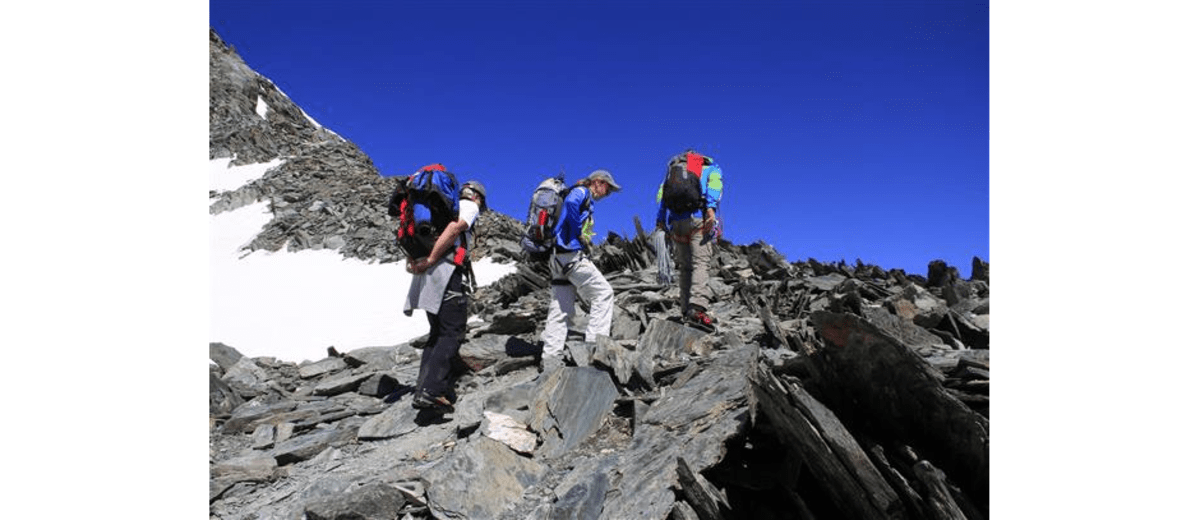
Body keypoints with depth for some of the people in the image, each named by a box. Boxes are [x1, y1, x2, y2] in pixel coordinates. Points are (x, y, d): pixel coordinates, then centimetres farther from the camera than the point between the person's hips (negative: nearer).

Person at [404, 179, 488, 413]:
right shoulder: (469, 206, 6)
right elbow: (453, 230, -14)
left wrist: (415, 263, 4)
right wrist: (430, 260, -16)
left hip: (426, 278, 8)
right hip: (447, 272, -8)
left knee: (438, 333, 13)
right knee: (453, 333, -6)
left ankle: (423, 390, 6)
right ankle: (432, 391, -16)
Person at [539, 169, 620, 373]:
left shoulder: (582, 196, 27)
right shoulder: (581, 192, 0)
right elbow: (570, 203, -25)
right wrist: (579, 233, -18)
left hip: (558, 258, 9)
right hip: (572, 255, -9)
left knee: (560, 310, 6)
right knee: (603, 293, -3)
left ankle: (550, 363, 6)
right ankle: (595, 343, -9)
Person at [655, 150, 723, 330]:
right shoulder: (712, 168, 20)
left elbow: (662, 191, 16)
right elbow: (714, 183, -3)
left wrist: (660, 219, 8)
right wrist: (711, 207, -18)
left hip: (676, 222, 4)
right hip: (698, 217, -4)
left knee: (685, 267, 7)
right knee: (700, 263, -13)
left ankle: (686, 310, -1)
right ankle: (697, 308, -30)